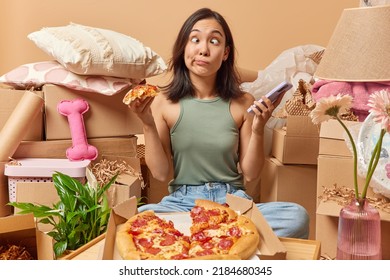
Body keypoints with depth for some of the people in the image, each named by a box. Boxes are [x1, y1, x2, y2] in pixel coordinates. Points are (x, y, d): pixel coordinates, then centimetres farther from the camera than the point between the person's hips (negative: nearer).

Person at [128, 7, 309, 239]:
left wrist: (258, 130, -11)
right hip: (182, 201, -1)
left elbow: (250, 174, 4)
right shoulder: (163, 102, -1)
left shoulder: (243, 103, 1)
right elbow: (161, 173, -2)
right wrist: (148, 125, -14)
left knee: (298, 216, -27)